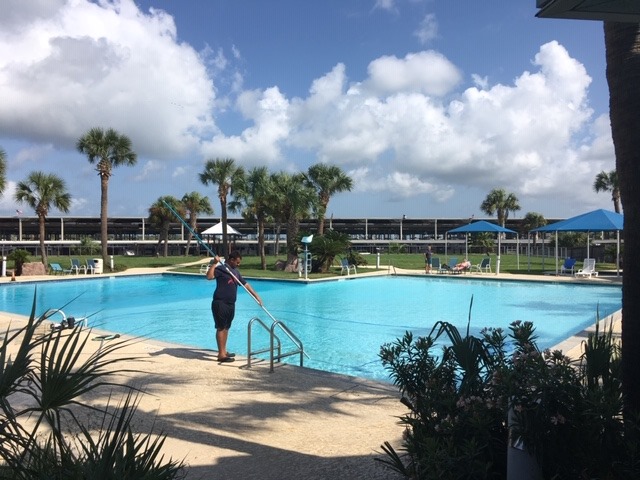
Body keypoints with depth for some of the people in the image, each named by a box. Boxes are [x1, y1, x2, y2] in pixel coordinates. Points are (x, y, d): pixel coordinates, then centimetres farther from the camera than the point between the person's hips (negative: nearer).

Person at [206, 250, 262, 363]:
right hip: (220, 303, -8)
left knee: (226, 328, 14)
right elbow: (209, 276, -25)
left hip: (230, 304, 8)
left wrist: (256, 296, 15)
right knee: (221, 328, -5)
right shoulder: (221, 268, -9)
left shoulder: (236, 271, 16)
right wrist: (214, 264, -27)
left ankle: (223, 351, 24)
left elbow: (245, 284, 18)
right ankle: (221, 354, -3)